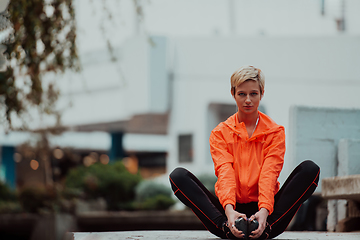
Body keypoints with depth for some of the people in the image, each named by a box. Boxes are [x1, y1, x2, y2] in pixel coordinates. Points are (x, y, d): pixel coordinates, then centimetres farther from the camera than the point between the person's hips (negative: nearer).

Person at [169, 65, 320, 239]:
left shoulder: (275, 132, 6)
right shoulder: (220, 133, 7)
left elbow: (269, 173, -11)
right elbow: (225, 173, -11)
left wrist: (264, 211, -31)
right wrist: (229, 210, -32)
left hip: (262, 208, 0)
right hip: (231, 210, 0)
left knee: (310, 169, -20)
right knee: (178, 176, -20)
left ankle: (266, 226, -31)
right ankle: (226, 226, -35)